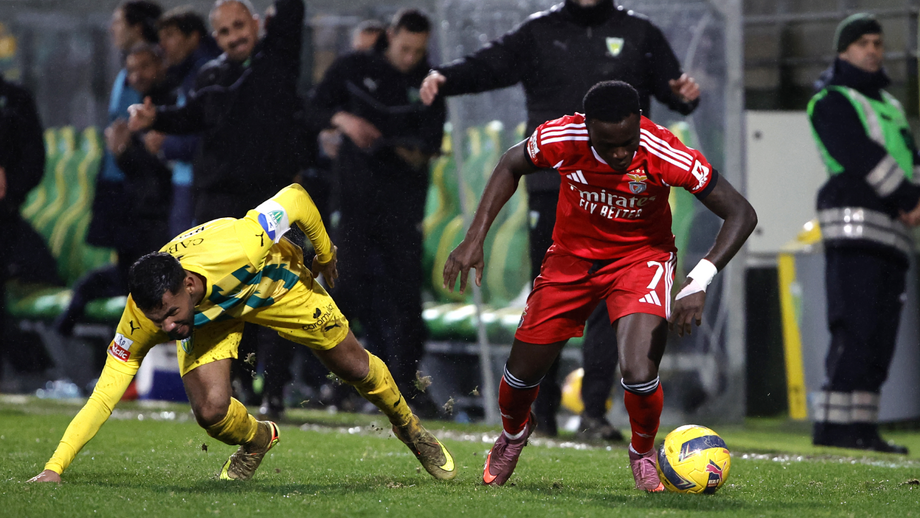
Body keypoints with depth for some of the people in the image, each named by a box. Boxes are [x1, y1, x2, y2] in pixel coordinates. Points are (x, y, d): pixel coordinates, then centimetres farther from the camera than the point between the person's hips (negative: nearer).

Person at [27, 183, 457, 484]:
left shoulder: (236, 248, -45)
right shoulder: (141, 320, -37)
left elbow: (296, 198, -29)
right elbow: (103, 395, -31)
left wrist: (324, 253, -11)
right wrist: (54, 469, -38)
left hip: (275, 281, -1)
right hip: (210, 316, 1)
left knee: (354, 367, 11)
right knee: (211, 411, -19)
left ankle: (408, 427, 44)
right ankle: (256, 441, 18)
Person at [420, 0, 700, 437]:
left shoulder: (639, 35, 12)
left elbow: (671, 87, 10)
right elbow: (491, 65, 0)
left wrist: (686, 95, -13)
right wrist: (444, 78, -19)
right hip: (551, 184, 1)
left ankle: (595, 411, -9)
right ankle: (541, 410, 14)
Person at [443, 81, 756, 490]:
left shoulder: (664, 154, -32)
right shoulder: (561, 139, -26)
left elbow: (741, 214, -25)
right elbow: (512, 166, -2)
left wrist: (698, 283, -36)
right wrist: (475, 238, -8)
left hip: (640, 257, -2)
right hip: (571, 256, 2)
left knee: (639, 375, -22)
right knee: (522, 373, 8)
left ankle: (643, 454, 12)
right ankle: (513, 434, 46)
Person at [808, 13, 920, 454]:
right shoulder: (832, 101, 0)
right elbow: (862, 158, -12)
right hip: (855, 220, -8)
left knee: (879, 337, 3)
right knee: (856, 331, -16)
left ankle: (860, 424, 2)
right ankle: (834, 423, -18)